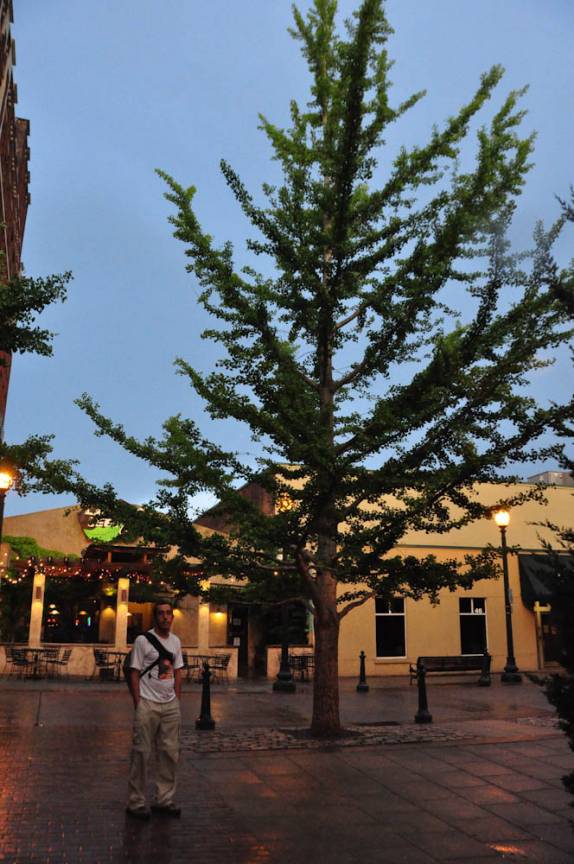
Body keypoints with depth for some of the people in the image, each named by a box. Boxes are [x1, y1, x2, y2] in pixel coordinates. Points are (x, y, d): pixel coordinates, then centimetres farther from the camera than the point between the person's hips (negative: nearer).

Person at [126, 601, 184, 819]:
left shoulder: (175, 641, 11)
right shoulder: (143, 640, -7)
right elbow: (134, 674, -7)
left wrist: (177, 701, 9)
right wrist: (138, 705, -11)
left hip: (170, 705, 6)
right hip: (148, 704, -6)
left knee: (170, 752, 9)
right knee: (141, 753, 0)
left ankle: (164, 799, 20)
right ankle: (136, 802, 11)